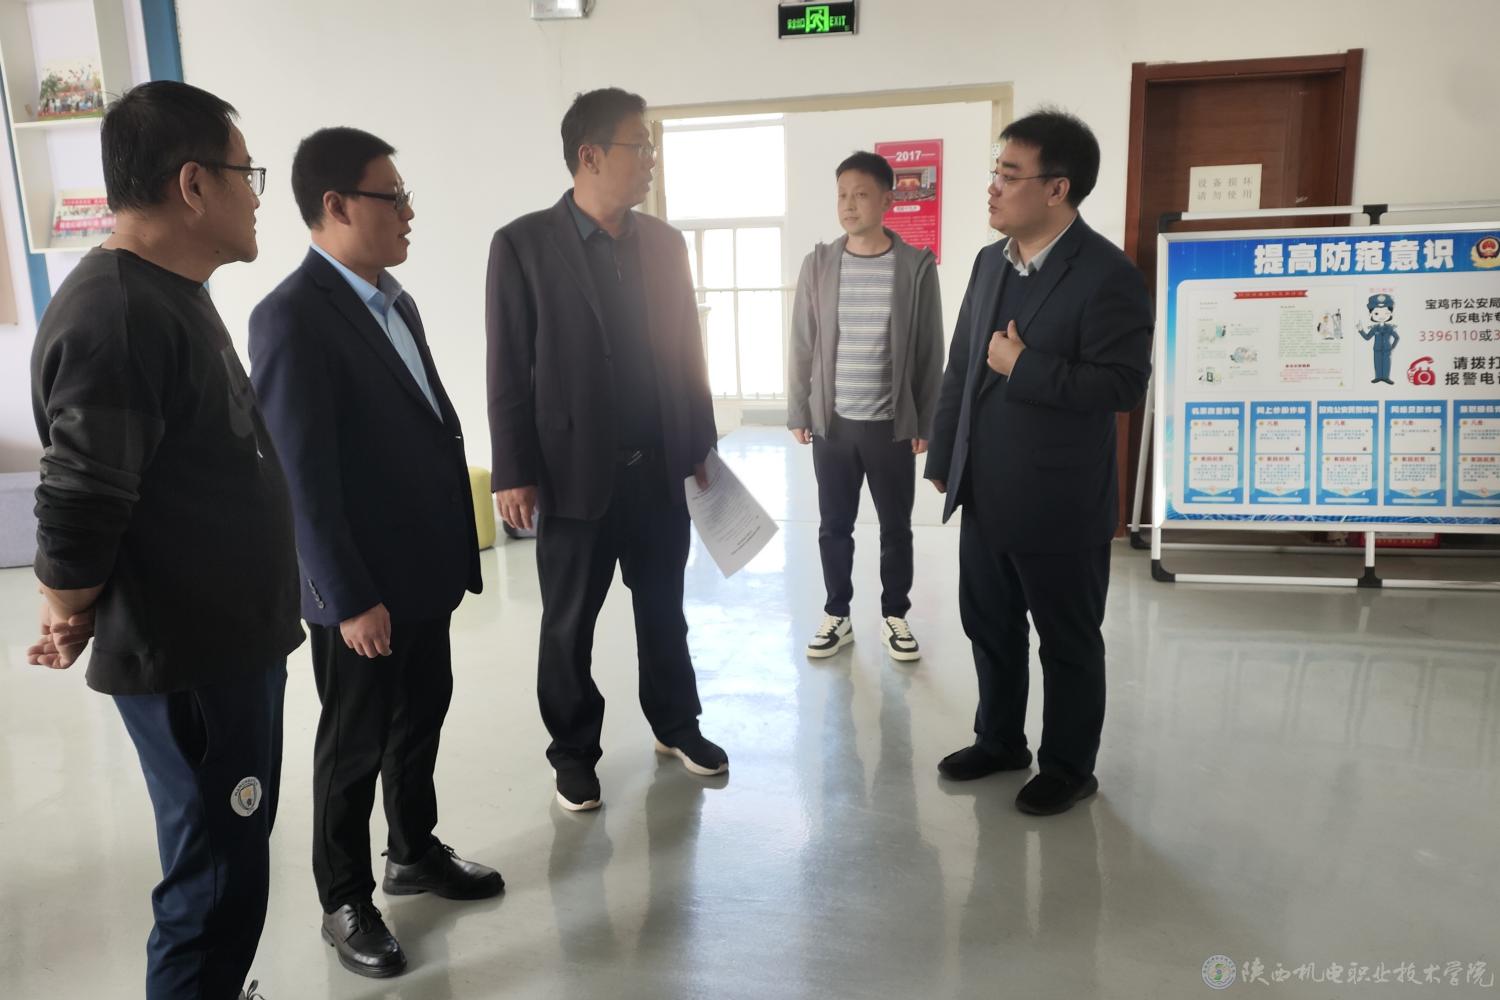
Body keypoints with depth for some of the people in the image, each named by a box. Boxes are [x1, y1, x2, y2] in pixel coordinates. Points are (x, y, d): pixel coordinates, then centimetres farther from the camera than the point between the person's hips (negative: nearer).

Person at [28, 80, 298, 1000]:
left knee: (232, 852, 22)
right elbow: (78, 511, -23)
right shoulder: (116, 317, -22)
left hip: (231, 638, 10)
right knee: (219, 876, 3)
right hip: (186, 658, -10)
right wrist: (70, 628, -5)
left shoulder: (173, 295, 11)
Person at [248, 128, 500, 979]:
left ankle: (415, 852, 40)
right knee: (355, 746, 8)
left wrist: (455, 552, 13)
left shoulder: (396, 302, 10)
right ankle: (345, 902, 27)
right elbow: (303, 477, -20)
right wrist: (350, 597, -19)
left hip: (424, 567, 8)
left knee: (420, 720, 20)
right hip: (364, 587, -8)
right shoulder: (293, 317, -18)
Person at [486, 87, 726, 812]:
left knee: (663, 607, 16)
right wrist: (513, 473, -10)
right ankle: (574, 751, 27)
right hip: (576, 472, -4)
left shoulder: (664, 242, 7)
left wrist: (701, 443, 11)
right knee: (569, 624, 9)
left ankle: (674, 722, 36)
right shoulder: (524, 244, -6)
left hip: (659, 467, 4)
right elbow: (509, 368, -7)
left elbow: (686, 349, 11)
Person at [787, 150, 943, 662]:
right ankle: (837, 615, 26)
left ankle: (894, 616, 27)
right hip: (831, 422, 1)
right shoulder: (818, 263, 1)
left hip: (892, 424, -1)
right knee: (834, 525, 10)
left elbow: (929, 350, -1)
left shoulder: (917, 266, -4)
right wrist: (799, 413, 1)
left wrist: (925, 422, -2)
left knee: (896, 526, 10)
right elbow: (802, 344, 4)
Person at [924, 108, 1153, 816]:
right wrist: (943, 460, 13)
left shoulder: (1107, 275, -15)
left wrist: (1024, 368, -20)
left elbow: (1123, 384, -21)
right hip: (984, 495, 7)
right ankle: (999, 741, 41)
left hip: (1061, 507, -7)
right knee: (988, 626, 20)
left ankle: (1068, 767, 30)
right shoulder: (989, 262, 7)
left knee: (1068, 644, 11)